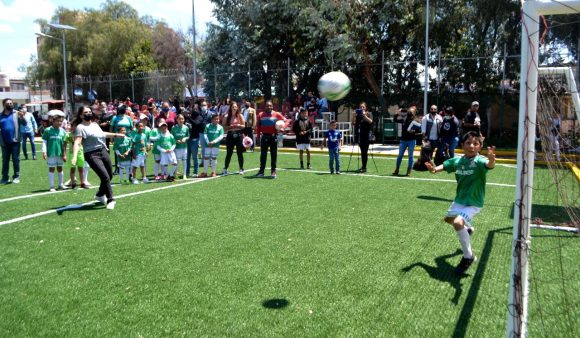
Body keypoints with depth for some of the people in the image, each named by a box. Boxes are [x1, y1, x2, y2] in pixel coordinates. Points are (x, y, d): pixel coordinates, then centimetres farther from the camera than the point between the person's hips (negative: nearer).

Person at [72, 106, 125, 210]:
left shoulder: (95, 125, 15)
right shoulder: (80, 127, -9)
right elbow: (77, 143, -22)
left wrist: (115, 134, 42)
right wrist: (75, 156, -36)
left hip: (103, 151, 8)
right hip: (92, 155, -8)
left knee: (110, 175, 13)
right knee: (105, 177, -18)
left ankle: (100, 195, 36)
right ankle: (110, 200, -5)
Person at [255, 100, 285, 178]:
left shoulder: (277, 114, -2)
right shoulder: (261, 115, 4)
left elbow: (285, 121, -1)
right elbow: (258, 125, 10)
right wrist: (258, 134, 2)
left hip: (273, 136, -1)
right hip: (264, 136, 1)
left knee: (274, 154, 4)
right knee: (263, 154, 4)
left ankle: (273, 171, 11)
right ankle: (261, 171, 10)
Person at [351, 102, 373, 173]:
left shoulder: (368, 114, 3)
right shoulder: (357, 114, 10)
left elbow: (370, 121, -14)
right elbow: (353, 123, 2)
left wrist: (364, 115, -21)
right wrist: (354, 116, -11)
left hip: (366, 136, -3)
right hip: (359, 136, 4)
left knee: (365, 151, -7)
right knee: (362, 151, 9)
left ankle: (364, 167, -5)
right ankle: (363, 166, 19)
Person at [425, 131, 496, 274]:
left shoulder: (479, 160, -23)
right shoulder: (457, 161, -6)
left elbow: (489, 165, -44)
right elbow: (444, 166, -1)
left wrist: (491, 159, -69)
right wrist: (434, 169, -26)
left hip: (474, 203, -7)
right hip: (459, 200, 7)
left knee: (458, 223, -28)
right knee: (449, 218, 26)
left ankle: (468, 257, -7)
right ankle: (468, 228, 59)